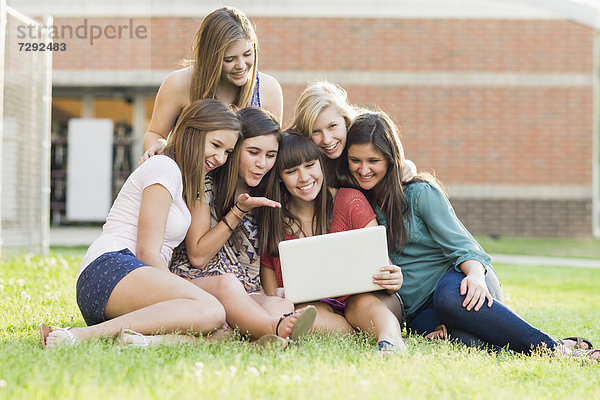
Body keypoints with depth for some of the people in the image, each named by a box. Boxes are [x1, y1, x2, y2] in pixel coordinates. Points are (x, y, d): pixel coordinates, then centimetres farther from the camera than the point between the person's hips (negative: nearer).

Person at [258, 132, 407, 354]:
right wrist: (278, 298, -22)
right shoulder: (270, 220, 2)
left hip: (357, 298, -1)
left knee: (365, 303, -37)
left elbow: (379, 262, -5)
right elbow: (271, 289, 4)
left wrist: (393, 279, -31)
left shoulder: (350, 201, -1)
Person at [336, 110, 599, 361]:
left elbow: (461, 245, -7)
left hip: (453, 277, -2)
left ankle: (552, 348, -40)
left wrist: (476, 275, -28)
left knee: (450, 296, -41)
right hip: (420, 313, 2)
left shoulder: (420, 193, 0)